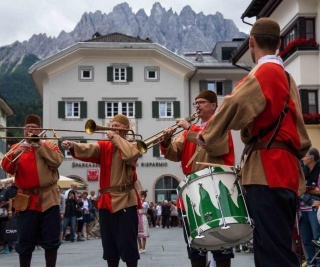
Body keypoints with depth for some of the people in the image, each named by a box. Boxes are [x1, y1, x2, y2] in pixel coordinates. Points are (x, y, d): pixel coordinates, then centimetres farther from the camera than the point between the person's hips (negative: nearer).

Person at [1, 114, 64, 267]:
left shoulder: (50, 144, 10)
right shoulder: (16, 147, 12)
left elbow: (57, 161, -10)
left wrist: (40, 145, -11)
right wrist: (15, 154, -22)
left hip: (48, 198, -1)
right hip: (26, 201, 1)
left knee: (51, 240, 3)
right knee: (25, 242, 3)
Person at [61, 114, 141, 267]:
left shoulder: (132, 145, 4)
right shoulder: (104, 146, 12)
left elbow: (130, 155, -22)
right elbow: (88, 150, -9)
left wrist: (116, 137, -12)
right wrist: (72, 146, -27)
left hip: (125, 200, -4)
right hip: (106, 200, 5)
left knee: (127, 242, -5)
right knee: (109, 243, 9)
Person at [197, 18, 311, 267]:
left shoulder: (264, 72, -5)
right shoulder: (286, 77, 23)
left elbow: (235, 105, -18)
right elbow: (300, 133, 24)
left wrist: (207, 136, -4)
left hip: (268, 171, -10)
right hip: (285, 170, 10)